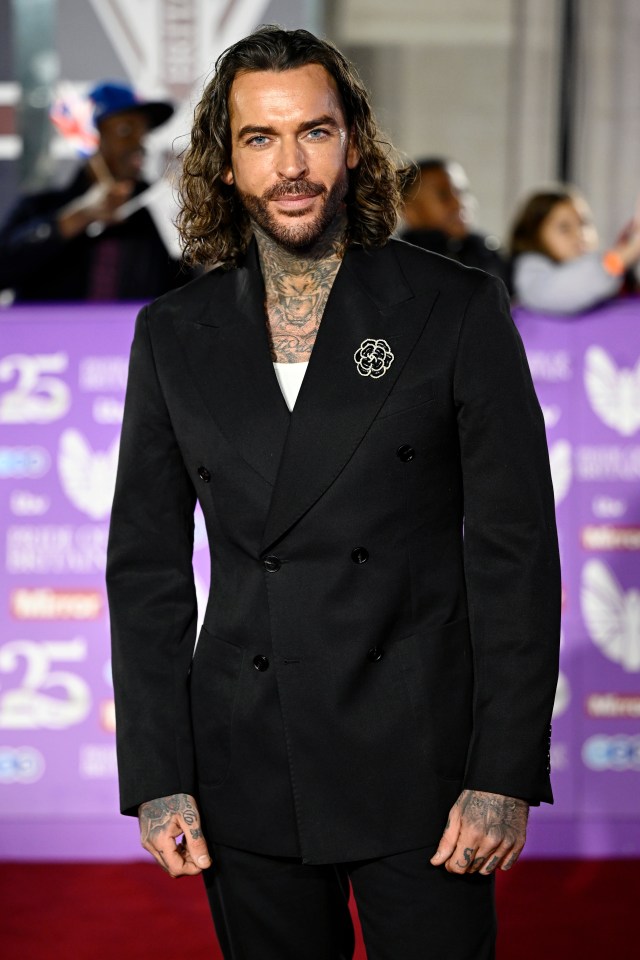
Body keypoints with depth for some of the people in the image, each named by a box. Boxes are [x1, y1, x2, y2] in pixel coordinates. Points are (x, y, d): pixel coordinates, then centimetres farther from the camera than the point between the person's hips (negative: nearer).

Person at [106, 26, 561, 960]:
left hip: (418, 768, -2)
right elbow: (147, 564, 7)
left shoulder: (459, 310, -2)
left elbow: (515, 551, -4)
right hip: (246, 771, 2)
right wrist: (156, 778, -1)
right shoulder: (175, 334, 6)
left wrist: (505, 776, -10)